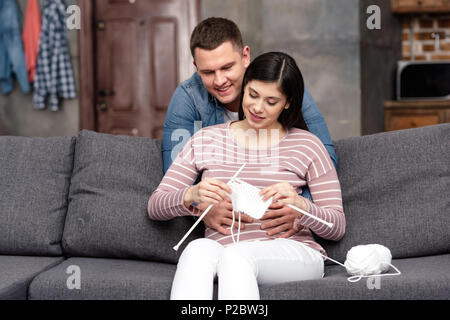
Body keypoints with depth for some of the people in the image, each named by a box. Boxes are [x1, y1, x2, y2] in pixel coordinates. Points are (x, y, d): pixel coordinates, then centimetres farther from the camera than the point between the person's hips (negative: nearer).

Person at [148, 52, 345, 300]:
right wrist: (192, 195, -10)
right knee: (199, 248, -36)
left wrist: (299, 205, -13)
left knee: (234, 254, -36)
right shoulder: (204, 140, 17)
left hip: (293, 254, -1)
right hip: (223, 254, 2)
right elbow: (155, 206, 12)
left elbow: (337, 226, 9)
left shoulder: (306, 145, 12)